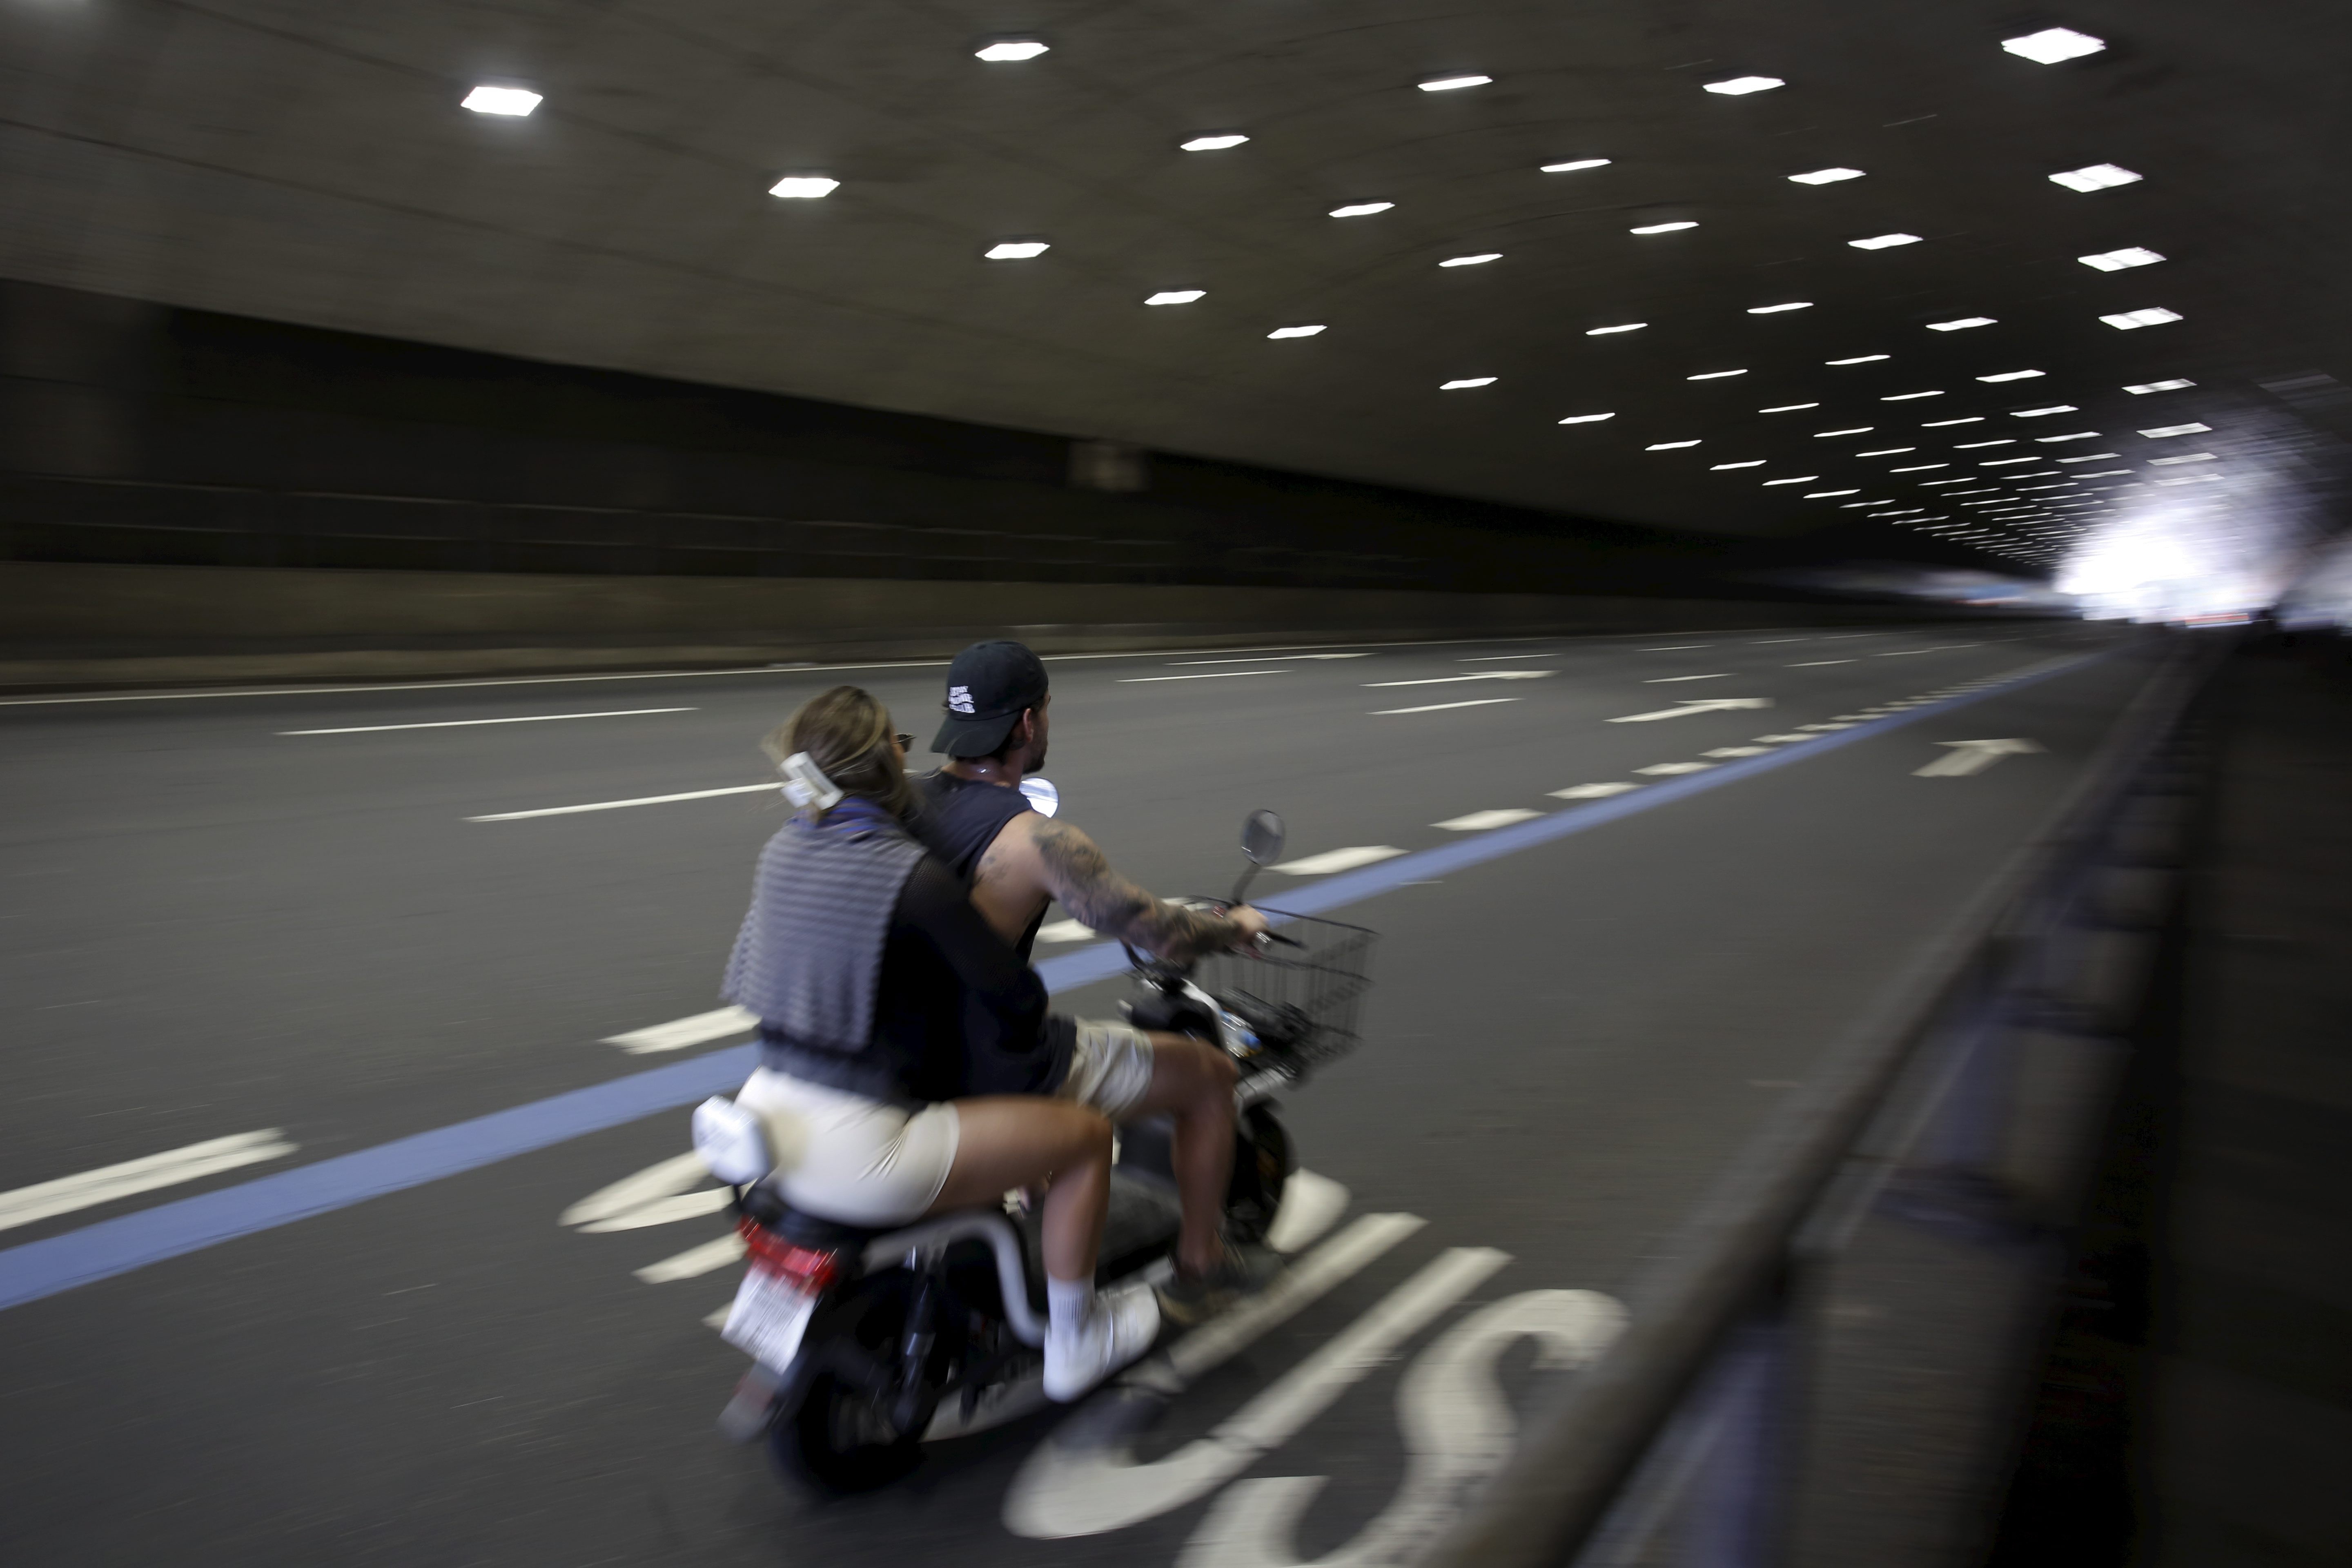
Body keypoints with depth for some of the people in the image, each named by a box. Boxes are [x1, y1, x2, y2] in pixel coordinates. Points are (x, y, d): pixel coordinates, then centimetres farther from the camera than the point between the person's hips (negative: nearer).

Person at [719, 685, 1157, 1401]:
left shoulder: (784, 850, 4)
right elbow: (1012, 997, -13)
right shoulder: (914, 876, -19)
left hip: (766, 1105, 9)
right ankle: (1074, 1343, 20)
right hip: (856, 1154, -9)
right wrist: (1022, 1044, 10)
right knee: (1084, 1133, 3)